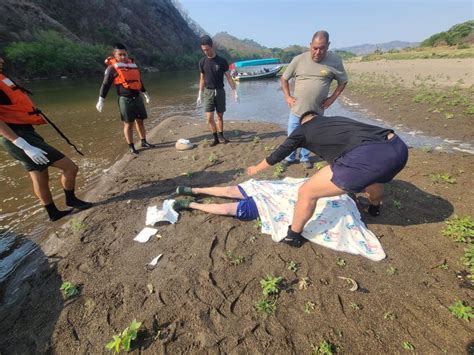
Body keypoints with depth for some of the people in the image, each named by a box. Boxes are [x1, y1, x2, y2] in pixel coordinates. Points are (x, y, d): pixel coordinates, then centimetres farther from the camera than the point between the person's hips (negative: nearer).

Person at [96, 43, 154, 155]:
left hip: (137, 97, 5)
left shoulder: (133, 64, 14)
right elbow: (105, 84, -2)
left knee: (140, 121, 10)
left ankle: (144, 142, 21)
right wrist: (101, 100, -6)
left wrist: (145, 93, 29)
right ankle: (131, 147, 8)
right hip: (125, 99, -5)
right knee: (128, 124, -1)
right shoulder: (112, 68, -2)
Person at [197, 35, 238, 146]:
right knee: (209, 117, -7)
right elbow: (202, 79, 10)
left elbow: (228, 77, -1)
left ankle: (221, 135, 21)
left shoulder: (222, 61, -4)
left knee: (220, 116, 6)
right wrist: (199, 95, 8)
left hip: (220, 91, -1)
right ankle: (215, 138, 6)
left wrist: (235, 92, -6)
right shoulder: (202, 61, 3)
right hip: (208, 92, 1)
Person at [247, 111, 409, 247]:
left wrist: (256, 169, 45)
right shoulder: (337, 119, 34)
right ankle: (374, 209, 69)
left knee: (306, 193, 8)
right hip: (398, 147, 8)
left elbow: (277, 155, 26)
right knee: (373, 177, 41)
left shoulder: (302, 129, 17)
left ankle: (293, 237, 27)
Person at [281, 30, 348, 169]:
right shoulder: (299, 59, -6)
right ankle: (290, 157, 30)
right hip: (297, 109, 0)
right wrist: (287, 97, -2)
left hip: (316, 111, 1)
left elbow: (343, 81, 7)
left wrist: (332, 98, -2)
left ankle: (304, 157, 35)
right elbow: (284, 78, 5)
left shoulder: (335, 61, -5)